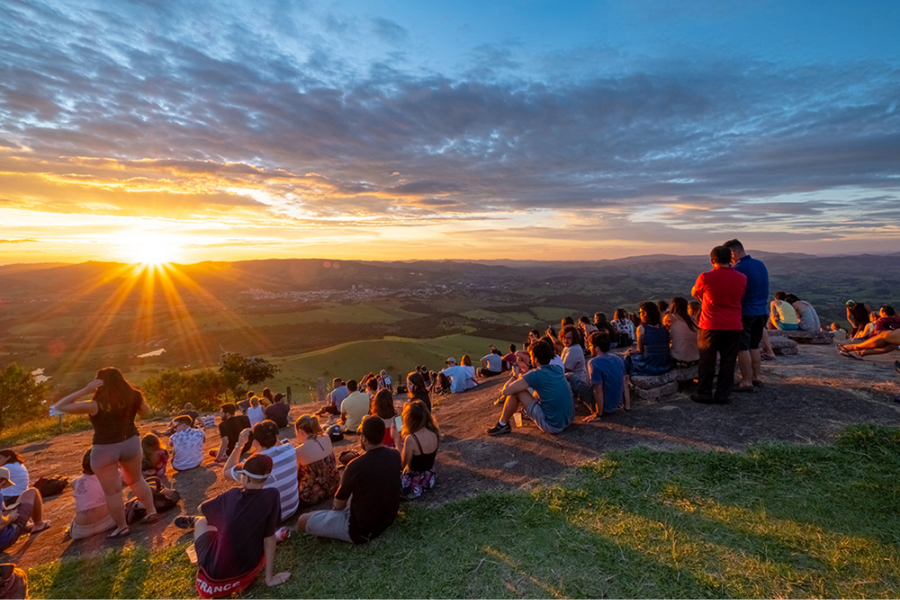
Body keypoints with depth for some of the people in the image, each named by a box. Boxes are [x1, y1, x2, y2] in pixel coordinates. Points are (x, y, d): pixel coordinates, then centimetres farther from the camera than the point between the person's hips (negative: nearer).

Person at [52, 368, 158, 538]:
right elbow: (145, 411, 12)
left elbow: (59, 406, -13)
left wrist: (85, 390, -16)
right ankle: (152, 512, 30)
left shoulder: (96, 405, -19)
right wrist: (138, 397, 7)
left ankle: (122, 527, 22)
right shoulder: (133, 398, -8)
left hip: (105, 450, -4)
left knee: (112, 491, 11)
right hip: (130, 443, 4)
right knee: (136, 479, 25)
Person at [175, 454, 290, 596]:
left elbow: (202, 509, 10)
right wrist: (270, 578, -4)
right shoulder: (271, 496, -20)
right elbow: (269, 539, -14)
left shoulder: (231, 494, -11)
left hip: (214, 572, 1)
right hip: (243, 573, 0)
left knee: (201, 522, 19)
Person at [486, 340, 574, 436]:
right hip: (569, 419, 7)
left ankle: (503, 425, 11)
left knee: (515, 391, -5)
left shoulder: (535, 375, -17)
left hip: (552, 425, -7)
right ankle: (526, 411, 51)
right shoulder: (558, 369, 2)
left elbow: (505, 391, -13)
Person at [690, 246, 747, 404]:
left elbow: (694, 294, 7)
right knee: (728, 362, 9)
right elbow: (741, 296, 17)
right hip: (734, 326, 3)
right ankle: (722, 395, 14)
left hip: (711, 326, -3)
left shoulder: (705, 277, -11)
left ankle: (704, 394, 13)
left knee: (707, 361, 7)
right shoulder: (741, 278, 1)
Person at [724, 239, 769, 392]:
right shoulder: (761, 264, 9)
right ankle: (757, 377, 23)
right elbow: (763, 289, 18)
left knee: (743, 348, -1)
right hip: (762, 312, 8)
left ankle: (747, 382, 2)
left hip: (745, 313, -8)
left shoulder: (738, 269, -17)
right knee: (754, 346, 18)